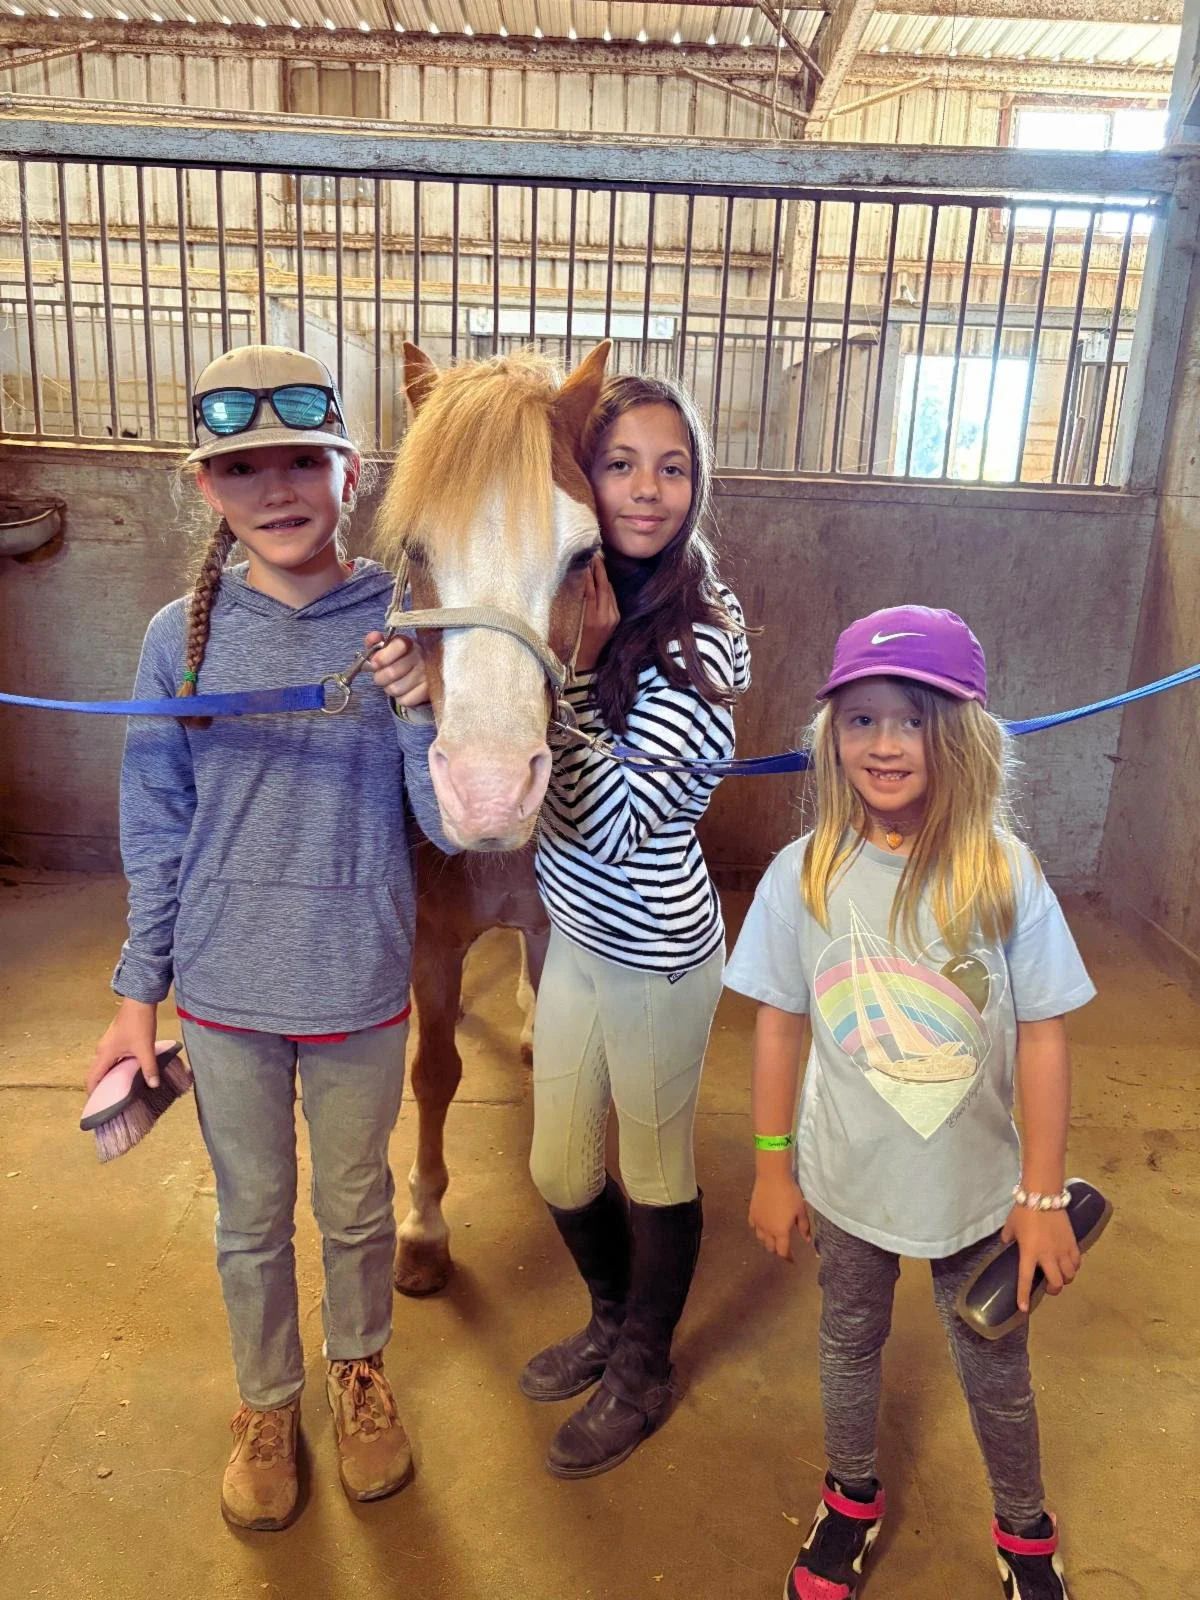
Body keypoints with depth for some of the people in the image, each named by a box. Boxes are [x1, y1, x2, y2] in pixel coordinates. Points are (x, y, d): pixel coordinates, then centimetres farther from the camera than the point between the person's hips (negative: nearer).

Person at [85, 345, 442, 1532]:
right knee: (251, 1218, 20)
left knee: (355, 1206, 21)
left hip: (360, 991, -1)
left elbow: (449, 827, -12)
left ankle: (359, 1372, 49)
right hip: (221, 992, 1)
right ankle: (266, 1403, 47)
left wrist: (424, 709, -30)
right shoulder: (181, 636, -8)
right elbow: (156, 830, 1)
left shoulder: (404, 632, -12)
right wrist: (138, 992, 4)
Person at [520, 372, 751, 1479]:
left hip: (654, 951, -7)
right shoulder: (591, 601, 1)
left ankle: (643, 1377, 43)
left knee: (656, 1174, 16)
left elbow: (609, 821, -26)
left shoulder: (706, 639, -21)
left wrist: (580, 660, -27)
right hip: (578, 931, 7)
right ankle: (615, 1322, 51)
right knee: (561, 1173, 21)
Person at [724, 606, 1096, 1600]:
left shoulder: (1004, 876, -18)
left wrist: (1044, 1196, -7)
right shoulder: (804, 875, -15)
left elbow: (1042, 1038, -11)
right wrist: (773, 1170, 0)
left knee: (996, 1372, 21)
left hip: (978, 1188, -1)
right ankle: (852, 1500, 53)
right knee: (850, 1345, 25)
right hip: (847, 1183, 1)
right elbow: (780, 1027, -6)